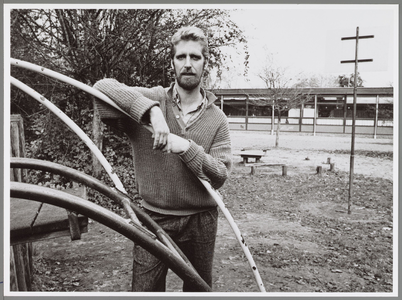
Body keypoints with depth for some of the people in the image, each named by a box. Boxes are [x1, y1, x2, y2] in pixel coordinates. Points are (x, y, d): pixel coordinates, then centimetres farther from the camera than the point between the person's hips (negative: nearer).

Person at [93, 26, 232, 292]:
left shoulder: (217, 119, -2)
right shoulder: (151, 99, -5)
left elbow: (220, 176, -8)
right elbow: (103, 87, -20)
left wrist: (187, 148, -23)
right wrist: (152, 110, -31)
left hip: (201, 222, 2)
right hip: (155, 219, -1)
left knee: (200, 288, 20)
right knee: (145, 289, 10)